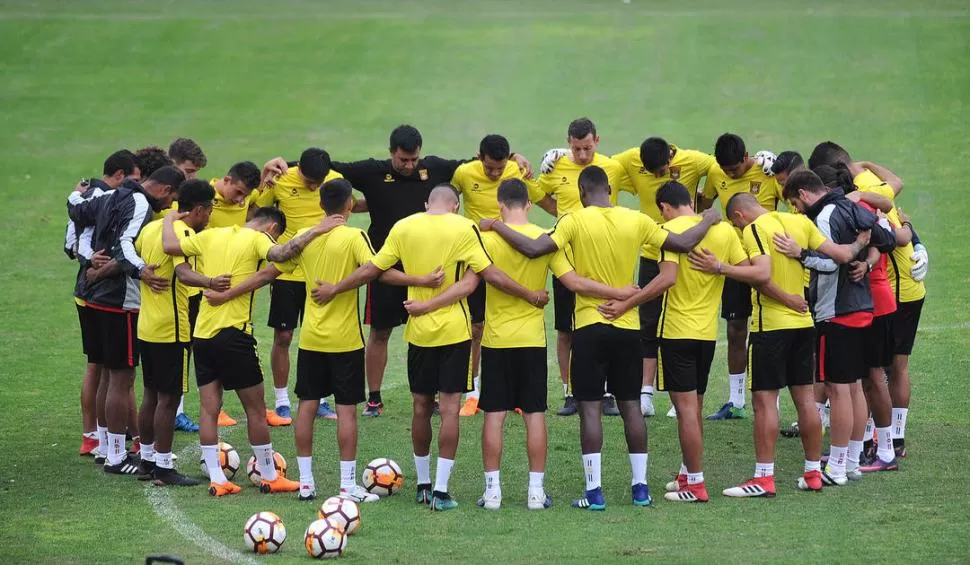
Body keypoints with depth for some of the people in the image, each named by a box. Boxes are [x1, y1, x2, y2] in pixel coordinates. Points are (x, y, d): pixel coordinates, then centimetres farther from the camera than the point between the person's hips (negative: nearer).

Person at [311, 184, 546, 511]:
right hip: (454, 330, -3)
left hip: (419, 331, 3)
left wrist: (333, 290, 15)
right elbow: (492, 276, -12)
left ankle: (423, 485, 22)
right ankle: (440, 491, -6)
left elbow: (371, 270, 2)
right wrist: (530, 296, -2)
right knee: (449, 407, -1)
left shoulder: (403, 228, 0)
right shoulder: (463, 229, -8)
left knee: (421, 406, 14)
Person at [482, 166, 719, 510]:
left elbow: (533, 248, -19)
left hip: (590, 327, -3)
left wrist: (496, 227, -6)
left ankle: (594, 491, -5)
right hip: (628, 327, 3)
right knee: (631, 406, 12)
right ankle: (640, 485, 14)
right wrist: (708, 222, 24)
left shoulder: (576, 221, -9)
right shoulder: (637, 221, 1)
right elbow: (683, 244, 6)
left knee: (590, 408, -1)